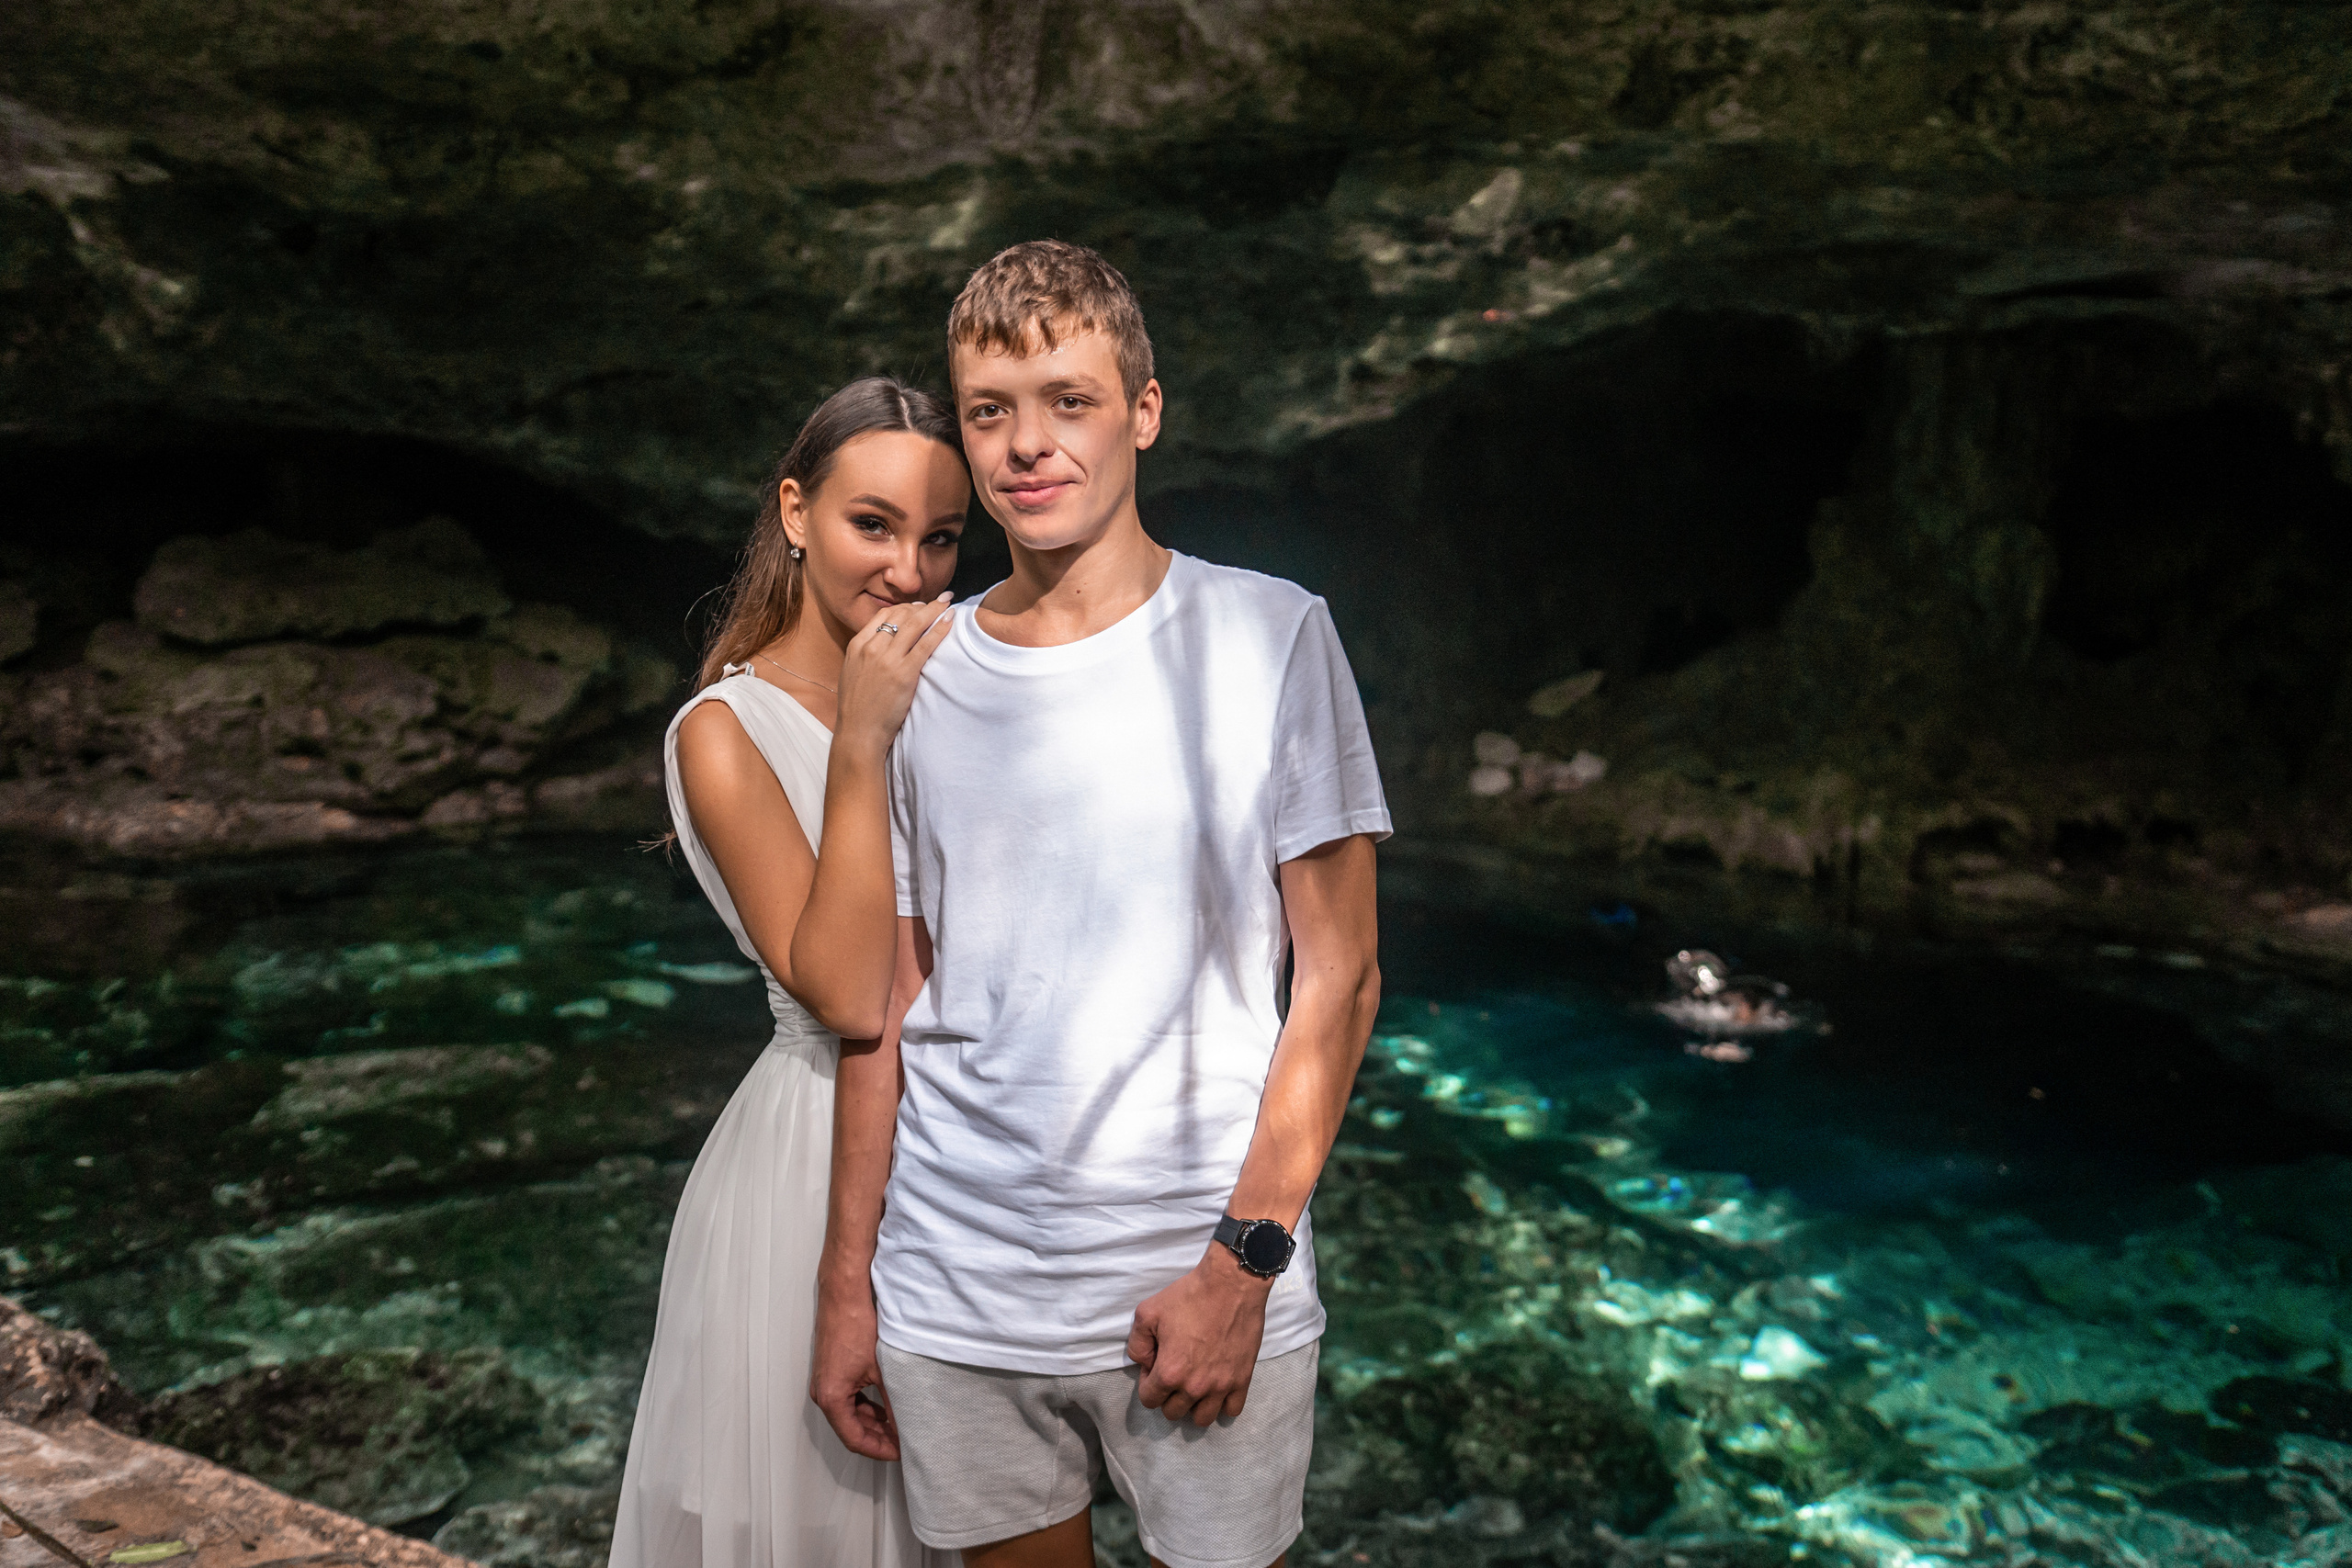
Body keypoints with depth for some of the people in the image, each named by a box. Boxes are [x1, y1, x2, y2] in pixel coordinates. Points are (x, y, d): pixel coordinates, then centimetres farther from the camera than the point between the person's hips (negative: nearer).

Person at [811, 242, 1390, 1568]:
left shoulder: (1269, 635, -5)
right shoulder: (917, 676, 4)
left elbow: (1339, 977, -6)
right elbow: (889, 999, 8)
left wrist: (1242, 1263, -11)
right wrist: (847, 1284, 8)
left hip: (1202, 1277, -2)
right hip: (954, 1293, 3)